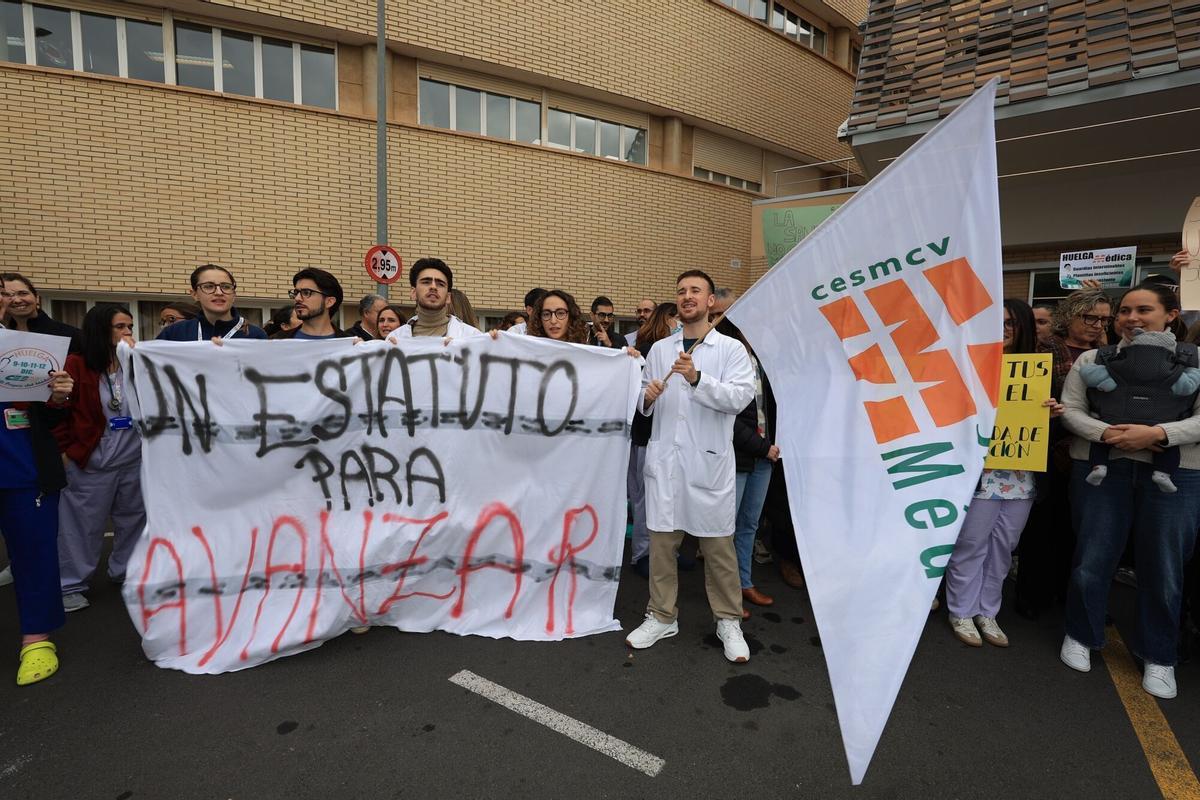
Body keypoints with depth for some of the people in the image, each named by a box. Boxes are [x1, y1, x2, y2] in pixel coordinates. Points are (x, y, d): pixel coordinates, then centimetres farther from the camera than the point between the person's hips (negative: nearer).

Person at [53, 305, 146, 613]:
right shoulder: (76, 365, -9)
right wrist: (65, 449, -10)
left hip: (135, 460, 4)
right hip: (91, 461, -4)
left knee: (133, 518, 16)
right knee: (84, 524, 7)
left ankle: (126, 572, 33)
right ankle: (71, 585, 23)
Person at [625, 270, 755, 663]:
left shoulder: (731, 349, 1)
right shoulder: (659, 349, 12)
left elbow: (740, 397, -13)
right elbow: (643, 403, 15)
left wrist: (697, 378, -25)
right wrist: (647, 396, -7)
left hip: (709, 461, -3)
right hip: (664, 458, 3)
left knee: (718, 544, 6)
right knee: (661, 539, 9)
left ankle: (728, 621, 24)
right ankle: (662, 616, 25)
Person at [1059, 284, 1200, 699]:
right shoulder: (1093, 359, 7)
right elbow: (1071, 410, 2)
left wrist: (1157, 433, -18)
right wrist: (1106, 433, -16)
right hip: (1101, 467, 0)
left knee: (1164, 567, 8)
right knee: (1093, 558, 6)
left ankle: (1159, 656, 27)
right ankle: (1080, 635, 26)